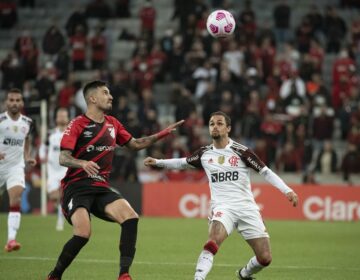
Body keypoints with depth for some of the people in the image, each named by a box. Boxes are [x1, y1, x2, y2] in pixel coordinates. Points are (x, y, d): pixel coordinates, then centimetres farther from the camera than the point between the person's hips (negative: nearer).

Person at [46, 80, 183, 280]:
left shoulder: (112, 124, 14)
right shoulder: (78, 124, -6)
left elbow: (135, 144, 26)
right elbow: (63, 158, -13)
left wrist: (162, 134, 18)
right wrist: (83, 163, -33)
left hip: (101, 188, 6)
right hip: (76, 187, -6)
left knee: (131, 218, -19)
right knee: (83, 234, -26)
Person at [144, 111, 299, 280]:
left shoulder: (240, 151, -2)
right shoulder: (204, 154, 8)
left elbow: (265, 172, -1)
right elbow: (182, 163, 25)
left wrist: (287, 191, -11)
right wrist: (157, 162, 16)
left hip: (246, 207, 0)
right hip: (222, 207, 0)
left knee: (265, 258, -3)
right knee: (213, 240, -32)